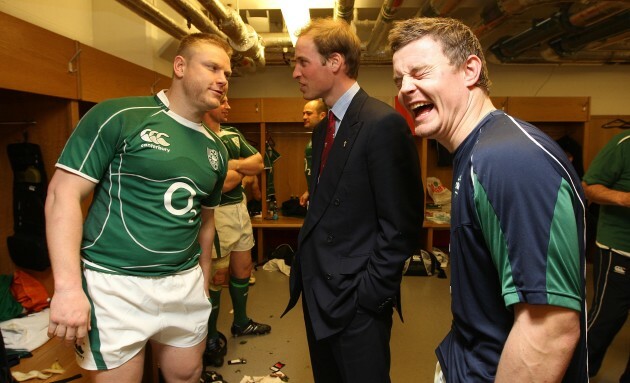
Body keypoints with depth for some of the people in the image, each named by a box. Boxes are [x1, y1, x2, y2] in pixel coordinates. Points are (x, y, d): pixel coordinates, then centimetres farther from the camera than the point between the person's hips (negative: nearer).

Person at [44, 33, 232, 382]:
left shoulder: (216, 150, 9)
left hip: (185, 285, 6)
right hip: (115, 285, -5)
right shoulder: (119, 117, -10)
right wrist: (68, 288, -18)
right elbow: (63, 194, -12)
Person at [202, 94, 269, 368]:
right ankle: (211, 339, 21)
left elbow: (259, 163, 4)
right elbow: (223, 182, -20)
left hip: (241, 208, 8)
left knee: (243, 268, 18)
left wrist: (232, 164, -11)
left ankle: (240, 322, 38)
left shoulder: (233, 134, 11)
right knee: (217, 276, 3)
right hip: (217, 213, -8)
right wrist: (244, 169, -4)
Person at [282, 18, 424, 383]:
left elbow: (402, 223, -19)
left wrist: (371, 293, -16)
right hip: (317, 292, 8)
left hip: (357, 300, -8)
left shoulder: (384, 123, -17)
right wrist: (306, 268, 10)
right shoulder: (323, 129, 11)